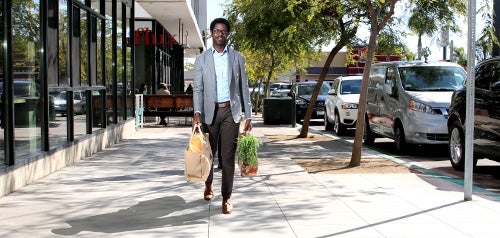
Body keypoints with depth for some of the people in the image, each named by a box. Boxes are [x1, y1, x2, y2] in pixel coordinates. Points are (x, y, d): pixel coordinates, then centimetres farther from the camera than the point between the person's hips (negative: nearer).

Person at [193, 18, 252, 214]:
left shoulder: (237, 58, 7)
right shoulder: (201, 59, 5)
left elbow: (243, 88, 7)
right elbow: (197, 88, 1)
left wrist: (248, 116, 2)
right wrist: (197, 113, -14)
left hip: (231, 111, 0)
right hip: (210, 111, 1)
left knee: (228, 156, -4)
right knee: (209, 153, 11)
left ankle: (226, 198, 2)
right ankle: (208, 184, 38)